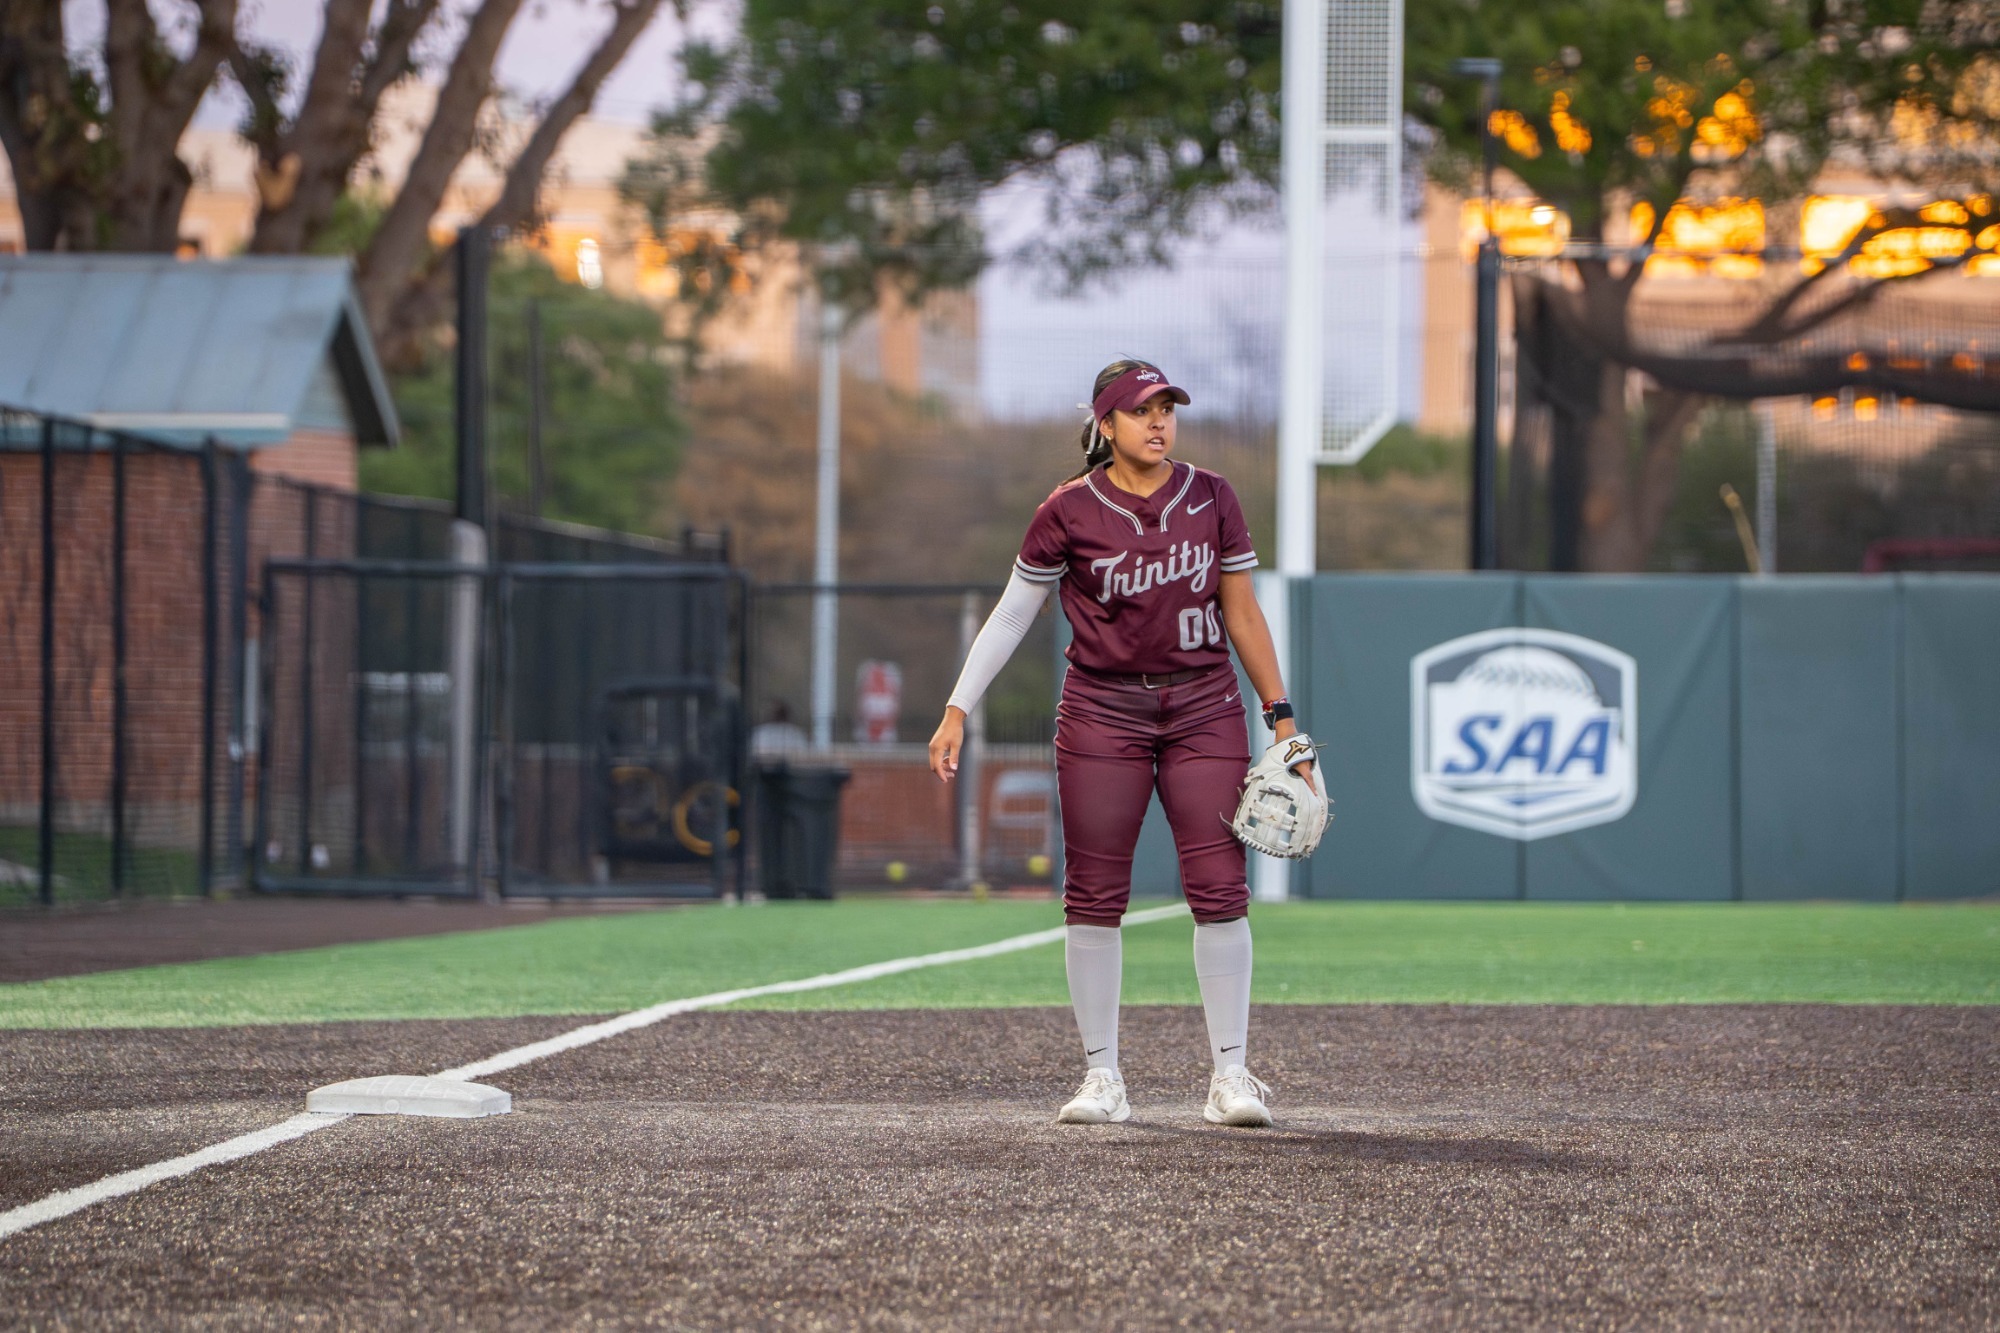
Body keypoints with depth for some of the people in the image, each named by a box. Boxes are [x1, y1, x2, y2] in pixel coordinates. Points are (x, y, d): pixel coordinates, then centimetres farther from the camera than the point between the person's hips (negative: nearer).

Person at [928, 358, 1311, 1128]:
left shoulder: (1210, 500, 4)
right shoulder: (1070, 511, -3)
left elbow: (1242, 614, 8)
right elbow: (1012, 615, 3)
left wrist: (1280, 715, 5)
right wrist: (958, 709, -1)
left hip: (1204, 708, 1)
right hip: (1102, 711, -1)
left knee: (1219, 887, -6)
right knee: (1094, 893, -1)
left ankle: (1230, 1074, 0)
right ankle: (1101, 1077, 7)